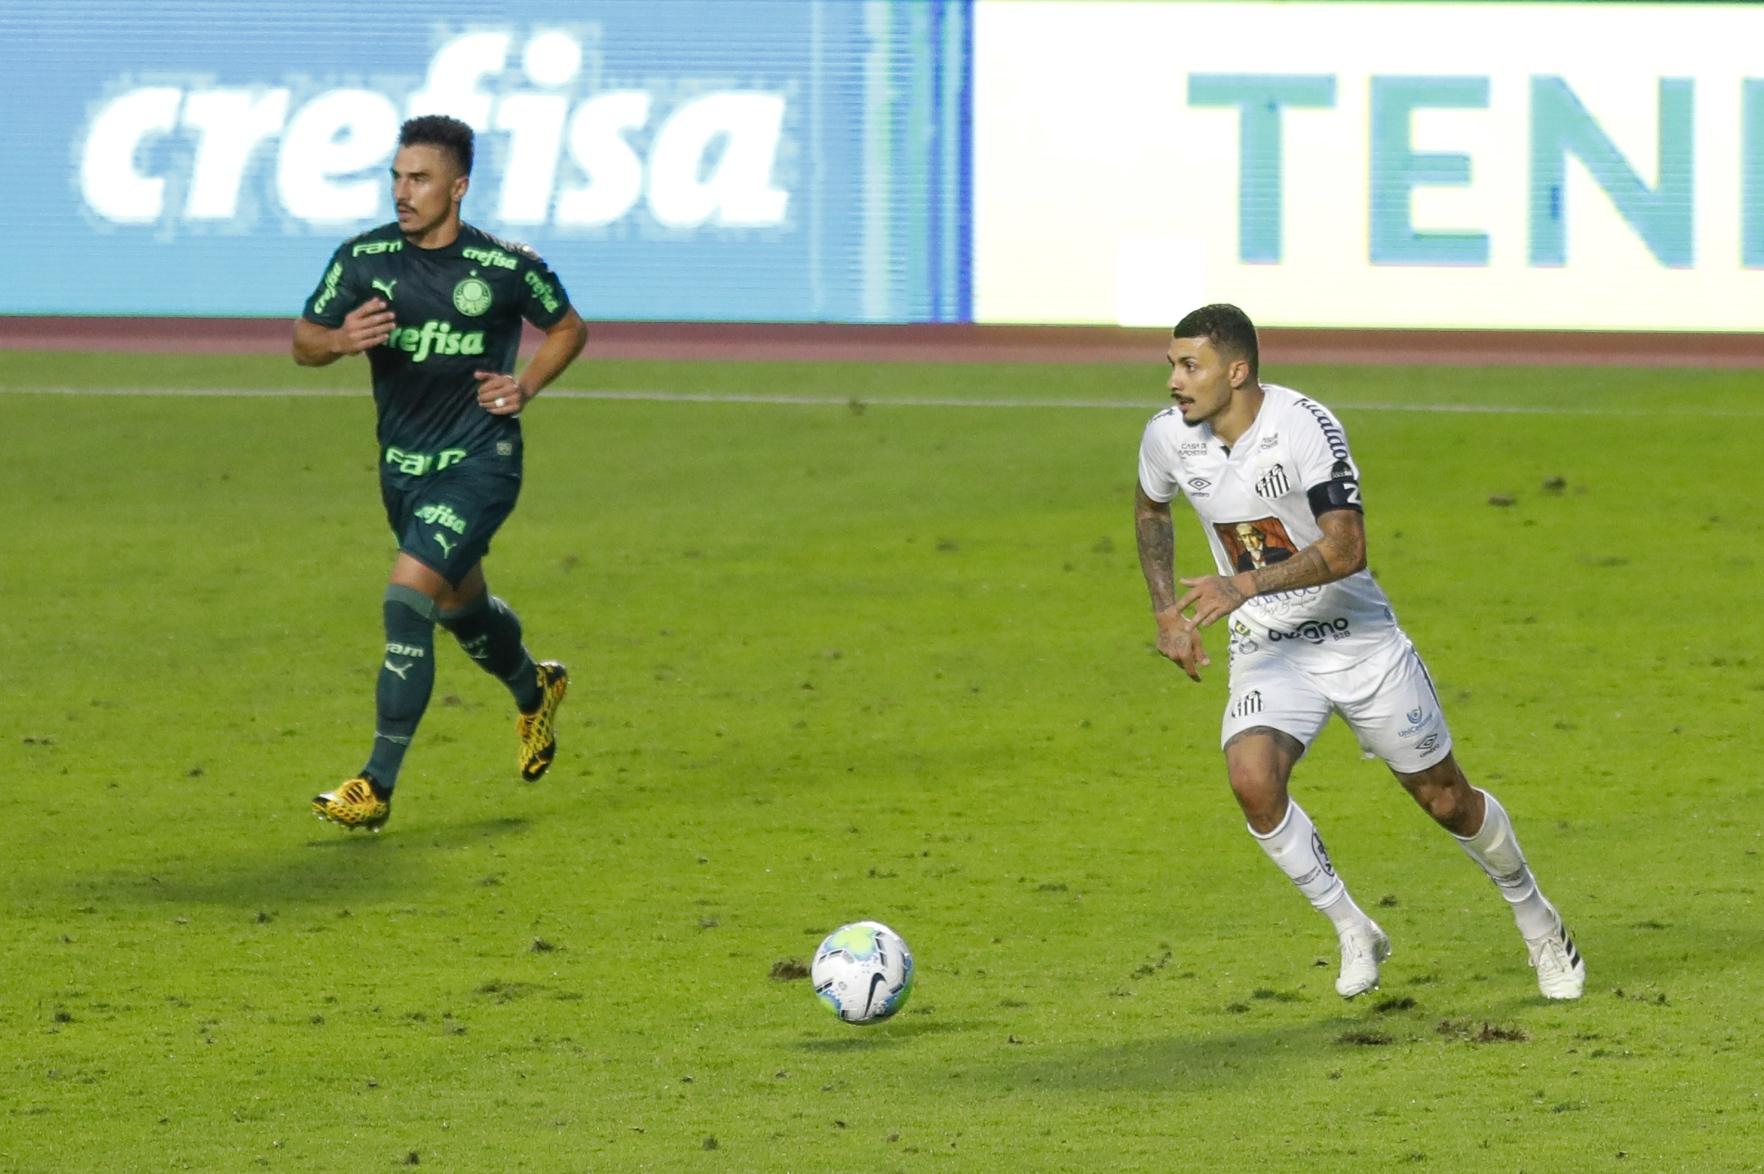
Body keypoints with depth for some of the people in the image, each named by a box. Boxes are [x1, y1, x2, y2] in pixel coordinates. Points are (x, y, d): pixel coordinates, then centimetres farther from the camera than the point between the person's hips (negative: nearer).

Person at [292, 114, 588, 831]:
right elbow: (303, 342, 2)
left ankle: (378, 785, -18)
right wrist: (340, 340, -21)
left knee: (409, 594, -21)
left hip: (479, 463, -5)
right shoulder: (364, 259, -4)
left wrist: (526, 385, -9)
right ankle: (535, 691, 56)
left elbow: (569, 329, 8)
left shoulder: (506, 268, -10)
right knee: (460, 604, 22)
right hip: (403, 468, 5)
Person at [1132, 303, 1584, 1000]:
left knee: (1443, 798, 7)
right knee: (1252, 780, -25)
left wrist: (1245, 586, -42)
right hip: (1265, 653, 3)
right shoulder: (1167, 438, -7)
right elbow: (1150, 509, 17)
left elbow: (1346, 549, -32)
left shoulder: (1305, 427, -23)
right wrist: (1167, 613, 8)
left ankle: (1535, 919, 34)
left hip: (1357, 637, -3)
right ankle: (1353, 933, -7)